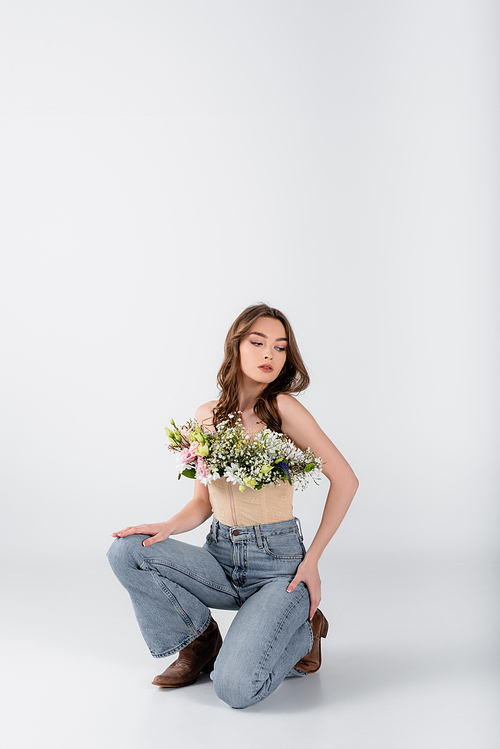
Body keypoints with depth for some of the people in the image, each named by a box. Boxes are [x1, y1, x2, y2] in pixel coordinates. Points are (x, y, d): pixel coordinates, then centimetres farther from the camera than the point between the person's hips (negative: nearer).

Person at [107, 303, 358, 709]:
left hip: (279, 563, -5)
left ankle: (302, 633, 9)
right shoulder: (208, 415, 5)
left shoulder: (283, 408, -12)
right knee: (126, 550, -18)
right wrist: (168, 527, -11)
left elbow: (345, 479, -8)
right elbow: (203, 501, 11)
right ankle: (200, 638, 5)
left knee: (236, 688, -24)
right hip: (221, 559, 5)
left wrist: (312, 560, -8)